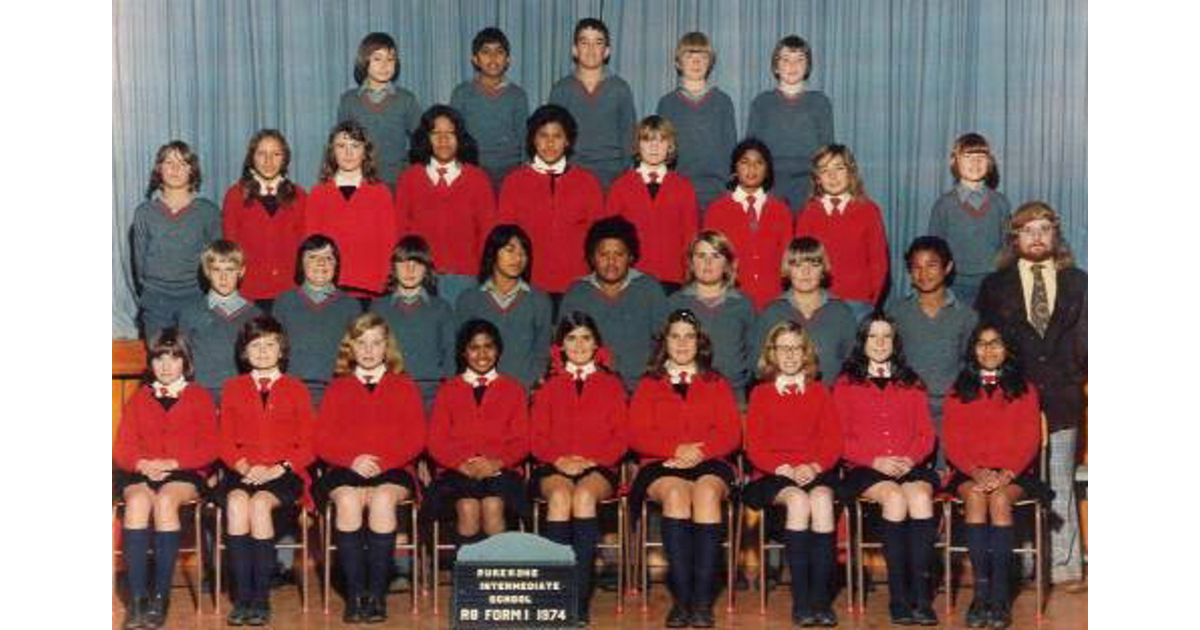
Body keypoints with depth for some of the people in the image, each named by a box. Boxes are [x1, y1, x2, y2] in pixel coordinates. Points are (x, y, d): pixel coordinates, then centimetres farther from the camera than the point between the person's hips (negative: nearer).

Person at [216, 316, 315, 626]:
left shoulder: (296, 389, 11)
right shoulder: (233, 388, 17)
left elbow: (307, 445, 6)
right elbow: (225, 441, 12)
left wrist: (277, 469, -11)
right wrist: (243, 466, -9)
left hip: (284, 474, -2)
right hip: (241, 472, 2)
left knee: (260, 503, -33)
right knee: (236, 502, -33)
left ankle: (261, 600, -27)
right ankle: (241, 598, -29)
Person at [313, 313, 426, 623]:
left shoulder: (405, 386, 15)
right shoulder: (338, 388, 18)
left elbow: (416, 439, 5)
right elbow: (322, 440, 9)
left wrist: (381, 461, -12)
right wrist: (352, 459, -11)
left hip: (392, 471, -1)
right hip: (345, 470, 1)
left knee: (382, 498, -36)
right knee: (348, 499, -34)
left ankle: (377, 594, -29)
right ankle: (355, 594, -29)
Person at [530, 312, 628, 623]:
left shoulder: (611, 385, 17)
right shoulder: (549, 386, 19)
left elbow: (621, 437, 8)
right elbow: (537, 437, 11)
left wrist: (592, 460, -10)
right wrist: (559, 460, -10)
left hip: (598, 468, -1)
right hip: (554, 468, 1)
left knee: (584, 495, -35)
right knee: (560, 496, -34)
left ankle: (581, 595, -37)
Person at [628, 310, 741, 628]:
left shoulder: (717, 384, 22)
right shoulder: (648, 385, 21)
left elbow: (731, 434, 8)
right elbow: (638, 435, 7)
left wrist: (700, 452, -12)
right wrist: (677, 449, -10)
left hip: (710, 463, 0)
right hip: (661, 466, 0)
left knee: (707, 491, -36)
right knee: (676, 492, -36)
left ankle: (703, 600, -40)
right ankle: (681, 599, -39)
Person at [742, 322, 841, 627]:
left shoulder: (819, 393, 17)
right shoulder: (761, 393, 13)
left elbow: (833, 441, 8)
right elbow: (754, 446, 4)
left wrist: (814, 467, -12)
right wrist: (784, 468, -13)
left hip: (817, 472, 1)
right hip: (773, 475, -1)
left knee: (821, 498, -34)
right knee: (798, 499, -34)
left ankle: (821, 598, -33)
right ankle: (801, 600, -33)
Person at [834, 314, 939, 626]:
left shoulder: (911, 383, 22)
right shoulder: (846, 384, 14)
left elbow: (926, 433, 14)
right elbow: (842, 437, 5)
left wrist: (911, 458, -7)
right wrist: (875, 460, -10)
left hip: (911, 467, 2)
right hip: (864, 470, -2)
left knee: (920, 496, -32)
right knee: (894, 497, -34)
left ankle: (921, 595, -35)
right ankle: (899, 595, -31)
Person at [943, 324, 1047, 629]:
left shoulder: (1024, 390, 14)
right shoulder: (959, 392, 16)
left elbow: (1030, 440, 3)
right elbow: (953, 444, 6)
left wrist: (1007, 474, -15)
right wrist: (976, 471, -14)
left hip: (1013, 474, -1)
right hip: (970, 473, 1)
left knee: (999, 499, -33)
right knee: (975, 497, -33)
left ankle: (1000, 595, -33)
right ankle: (981, 590, -35)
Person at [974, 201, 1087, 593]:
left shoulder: (1076, 282, 12)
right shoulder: (996, 286, 9)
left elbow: (1083, 339, 10)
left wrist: (1077, 385, 1)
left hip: (1061, 399, 1)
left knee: (1060, 485, 3)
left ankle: (1064, 567, 8)